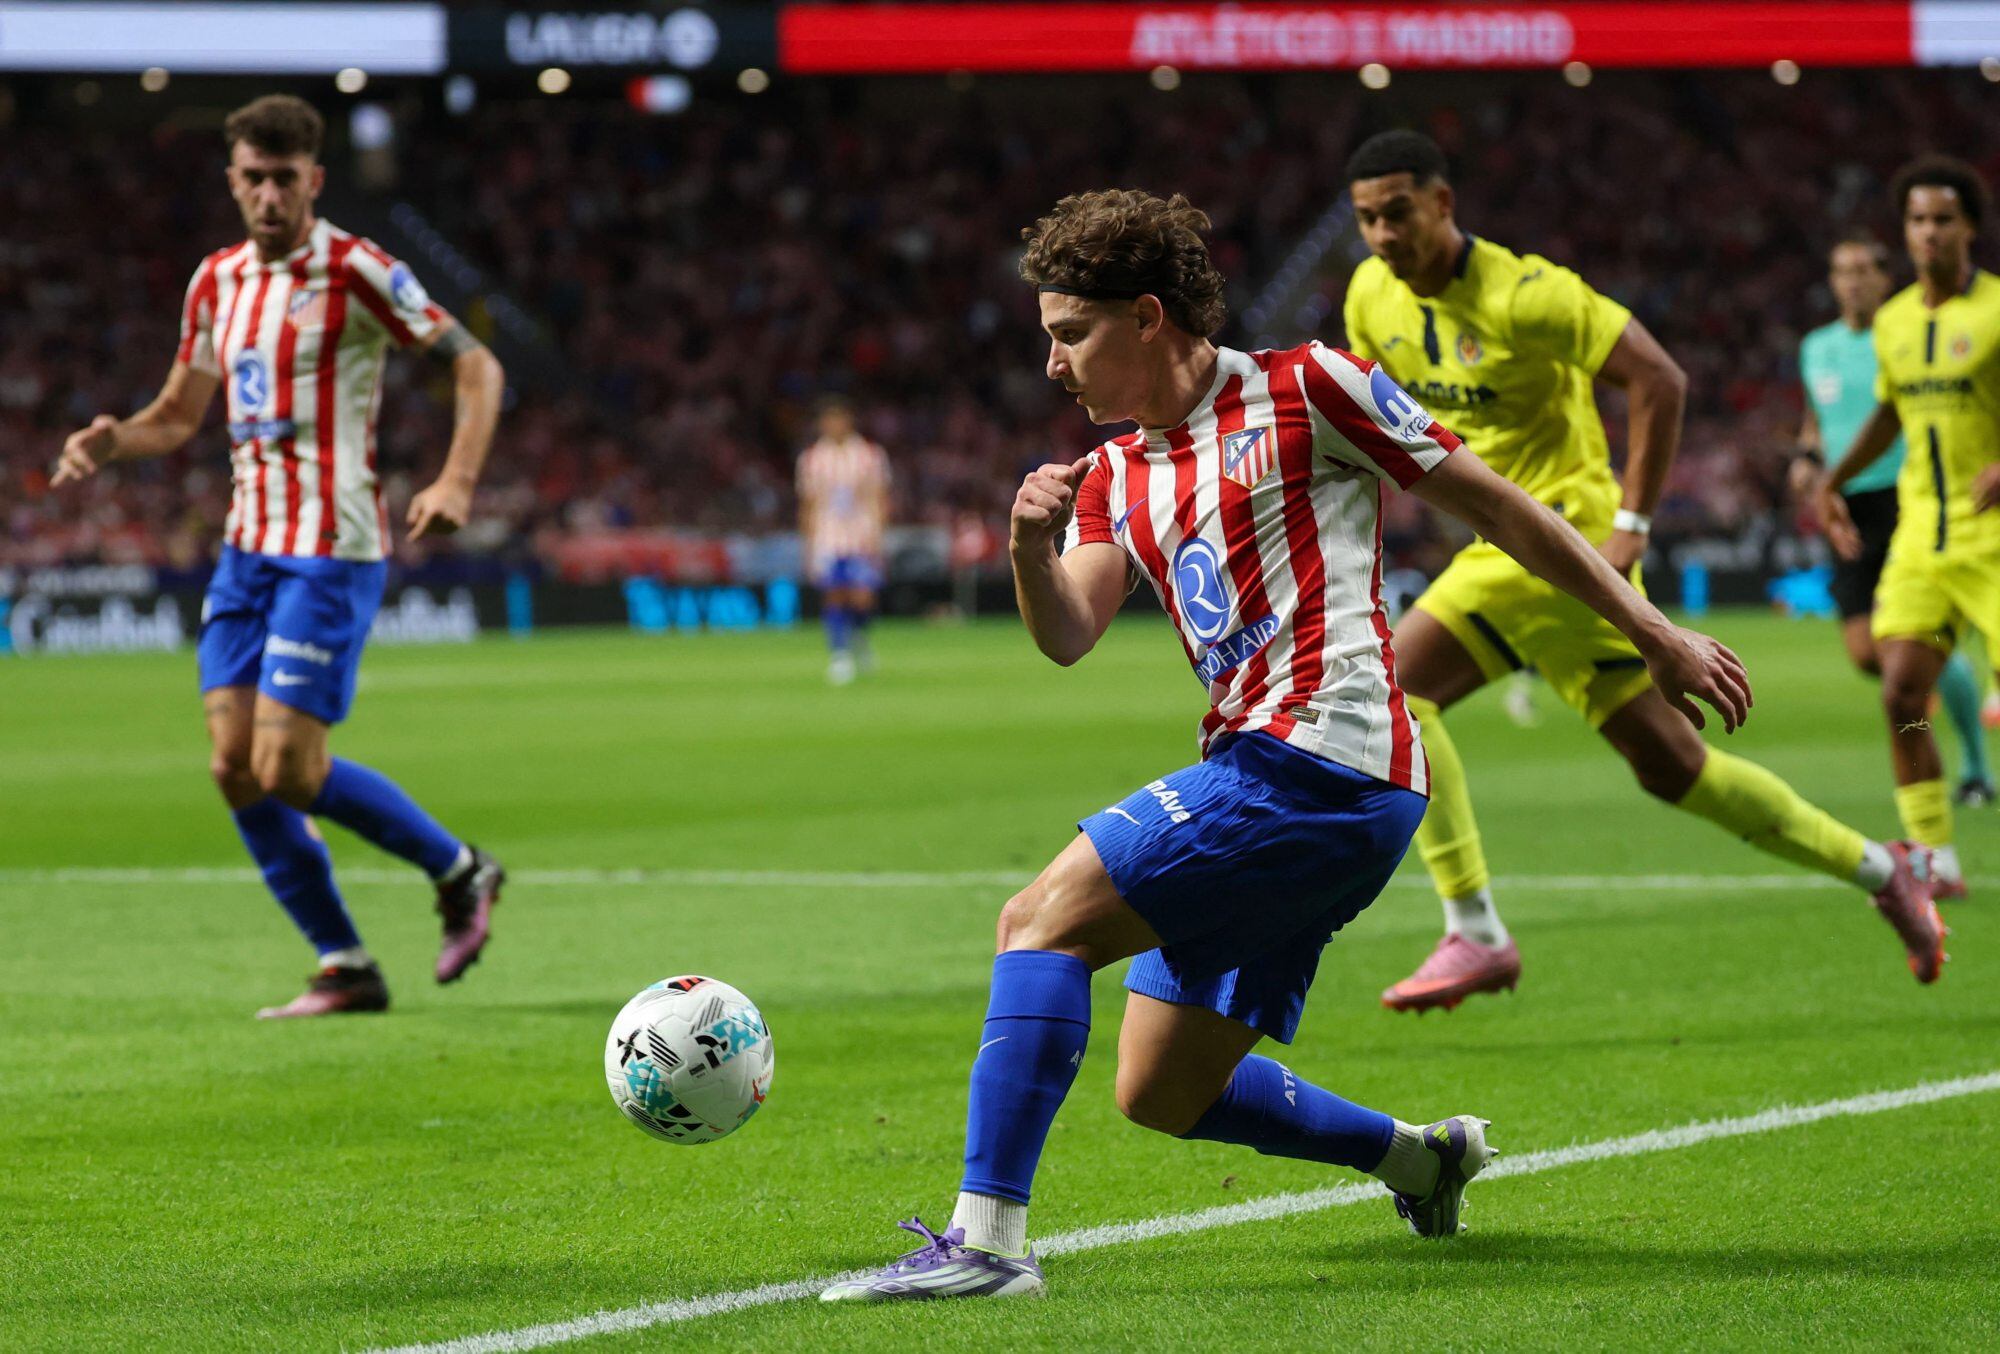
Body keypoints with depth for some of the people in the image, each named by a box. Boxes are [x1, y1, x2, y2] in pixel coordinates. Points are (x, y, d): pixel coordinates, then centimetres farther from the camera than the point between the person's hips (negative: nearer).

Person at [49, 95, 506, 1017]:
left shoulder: (355, 273, -9)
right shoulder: (218, 281, 12)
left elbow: (476, 367, -8)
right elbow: (178, 416, 21)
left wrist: (456, 482, -22)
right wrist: (108, 443, 0)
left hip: (331, 550, -7)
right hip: (247, 548, 7)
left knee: (289, 769, -13)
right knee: (236, 768, -1)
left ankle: (459, 873, 10)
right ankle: (344, 969, 10)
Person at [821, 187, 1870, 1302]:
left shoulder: (1305, 391, -1)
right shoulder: (1117, 476, 20)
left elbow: (1494, 504, 3)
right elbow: (1069, 636, 6)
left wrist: (1661, 637, 4)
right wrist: (1031, 546, -16)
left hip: (1323, 761, -9)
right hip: (1267, 779, 9)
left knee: (1044, 919, -18)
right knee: (1162, 1092, 10)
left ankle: (987, 1241, -26)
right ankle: (1422, 1158, 28)